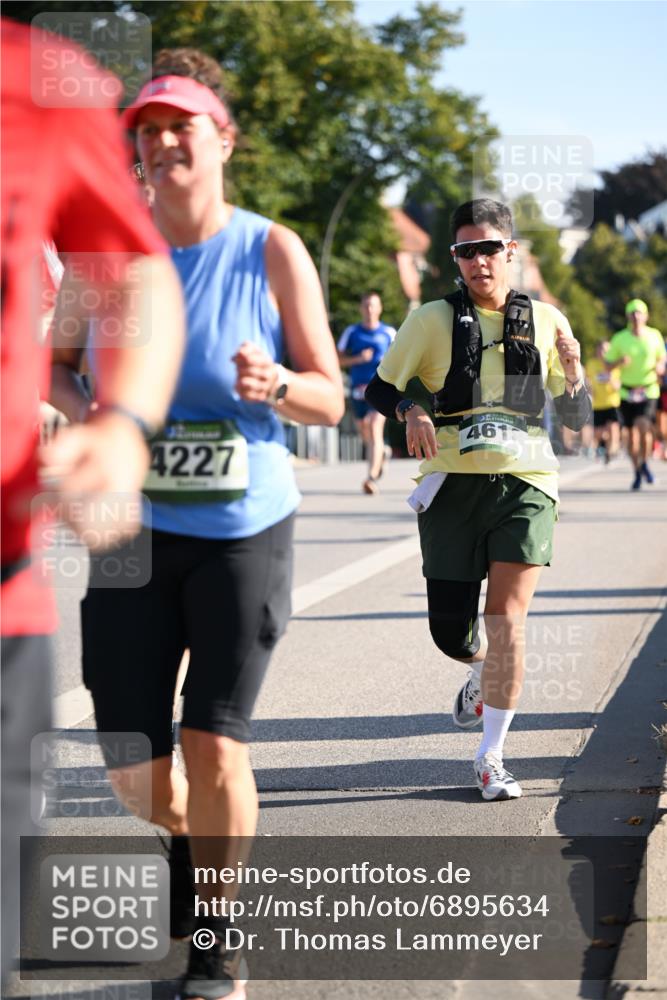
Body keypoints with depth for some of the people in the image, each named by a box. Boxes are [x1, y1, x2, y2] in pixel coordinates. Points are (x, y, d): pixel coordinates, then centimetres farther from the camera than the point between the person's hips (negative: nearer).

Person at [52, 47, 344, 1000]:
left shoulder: (273, 252, -4)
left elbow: (330, 398, -1)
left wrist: (274, 384, -23)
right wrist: (87, 409, -8)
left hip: (244, 531, -2)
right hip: (136, 529, 2)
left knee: (214, 748, -7)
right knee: (133, 769, 2)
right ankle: (187, 837, 38)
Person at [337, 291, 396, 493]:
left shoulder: (389, 332, 5)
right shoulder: (352, 332, 7)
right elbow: (339, 359, 6)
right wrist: (358, 359, -10)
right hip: (359, 387, 3)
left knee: (375, 429, -19)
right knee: (364, 432, 15)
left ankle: (372, 477, -26)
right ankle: (380, 455, 48)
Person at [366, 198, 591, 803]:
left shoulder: (545, 321, 9)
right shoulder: (432, 320, 5)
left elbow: (578, 419, 12)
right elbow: (378, 386, 8)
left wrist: (572, 370, -9)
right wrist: (409, 410, -13)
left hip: (524, 485, 0)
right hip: (453, 485, 0)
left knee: (507, 622, -11)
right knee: (451, 630, 1)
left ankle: (492, 758, -1)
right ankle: (482, 676, 38)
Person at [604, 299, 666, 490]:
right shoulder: (620, 339, -1)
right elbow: (608, 365, 4)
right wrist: (620, 362, -17)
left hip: (649, 390, -1)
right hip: (627, 392, 1)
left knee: (643, 425, -21)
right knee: (631, 433, 4)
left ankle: (644, 463, 3)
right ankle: (637, 473, 20)